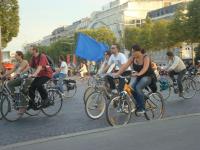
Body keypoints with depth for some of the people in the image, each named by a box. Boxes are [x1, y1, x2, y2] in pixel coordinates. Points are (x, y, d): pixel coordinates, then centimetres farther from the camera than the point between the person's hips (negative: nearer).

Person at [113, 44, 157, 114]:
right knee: (131, 87, -19)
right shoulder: (132, 58, -4)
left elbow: (145, 68, -35)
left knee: (138, 87, -28)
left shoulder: (145, 58, -19)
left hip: (148, 76, -6)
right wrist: (117, 73, -26)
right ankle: (137, 104, -3)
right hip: (138, 77, 6)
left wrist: (138, 74, -53)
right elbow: (125, 66, -13)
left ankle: (141, 108, -18)